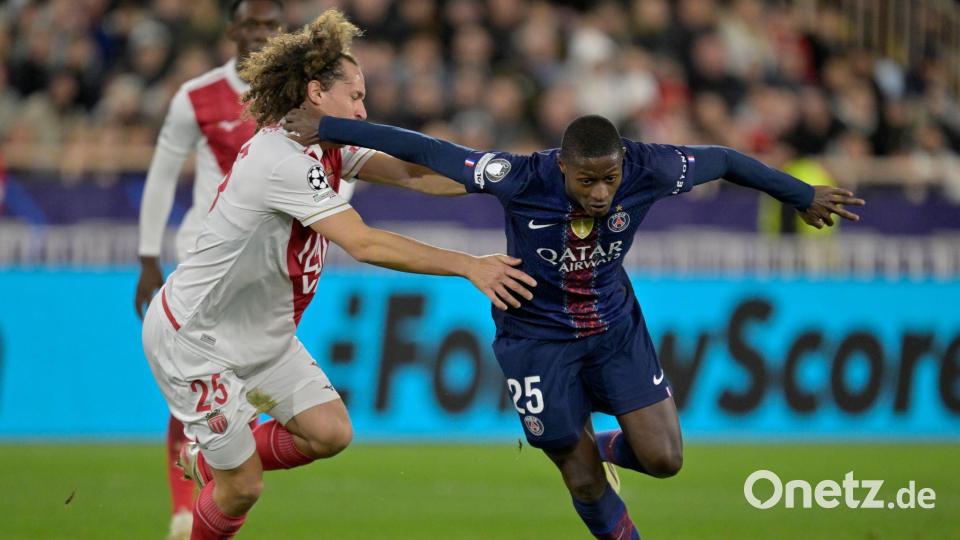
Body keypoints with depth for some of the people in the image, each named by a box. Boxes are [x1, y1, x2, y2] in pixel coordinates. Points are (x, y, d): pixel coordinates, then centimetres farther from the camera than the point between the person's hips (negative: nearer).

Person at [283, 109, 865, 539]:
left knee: (663, 458, -6)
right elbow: (425, 150, -26)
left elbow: (724, 160, -7)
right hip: (538, 337, -3)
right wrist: (327, 127, -24)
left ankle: (601, 447, 29)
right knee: (585, 483, 2)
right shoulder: (522, 180, -32)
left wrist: (805, 196, 5)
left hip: (615, 326, 3)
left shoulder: (646, 169, -25)